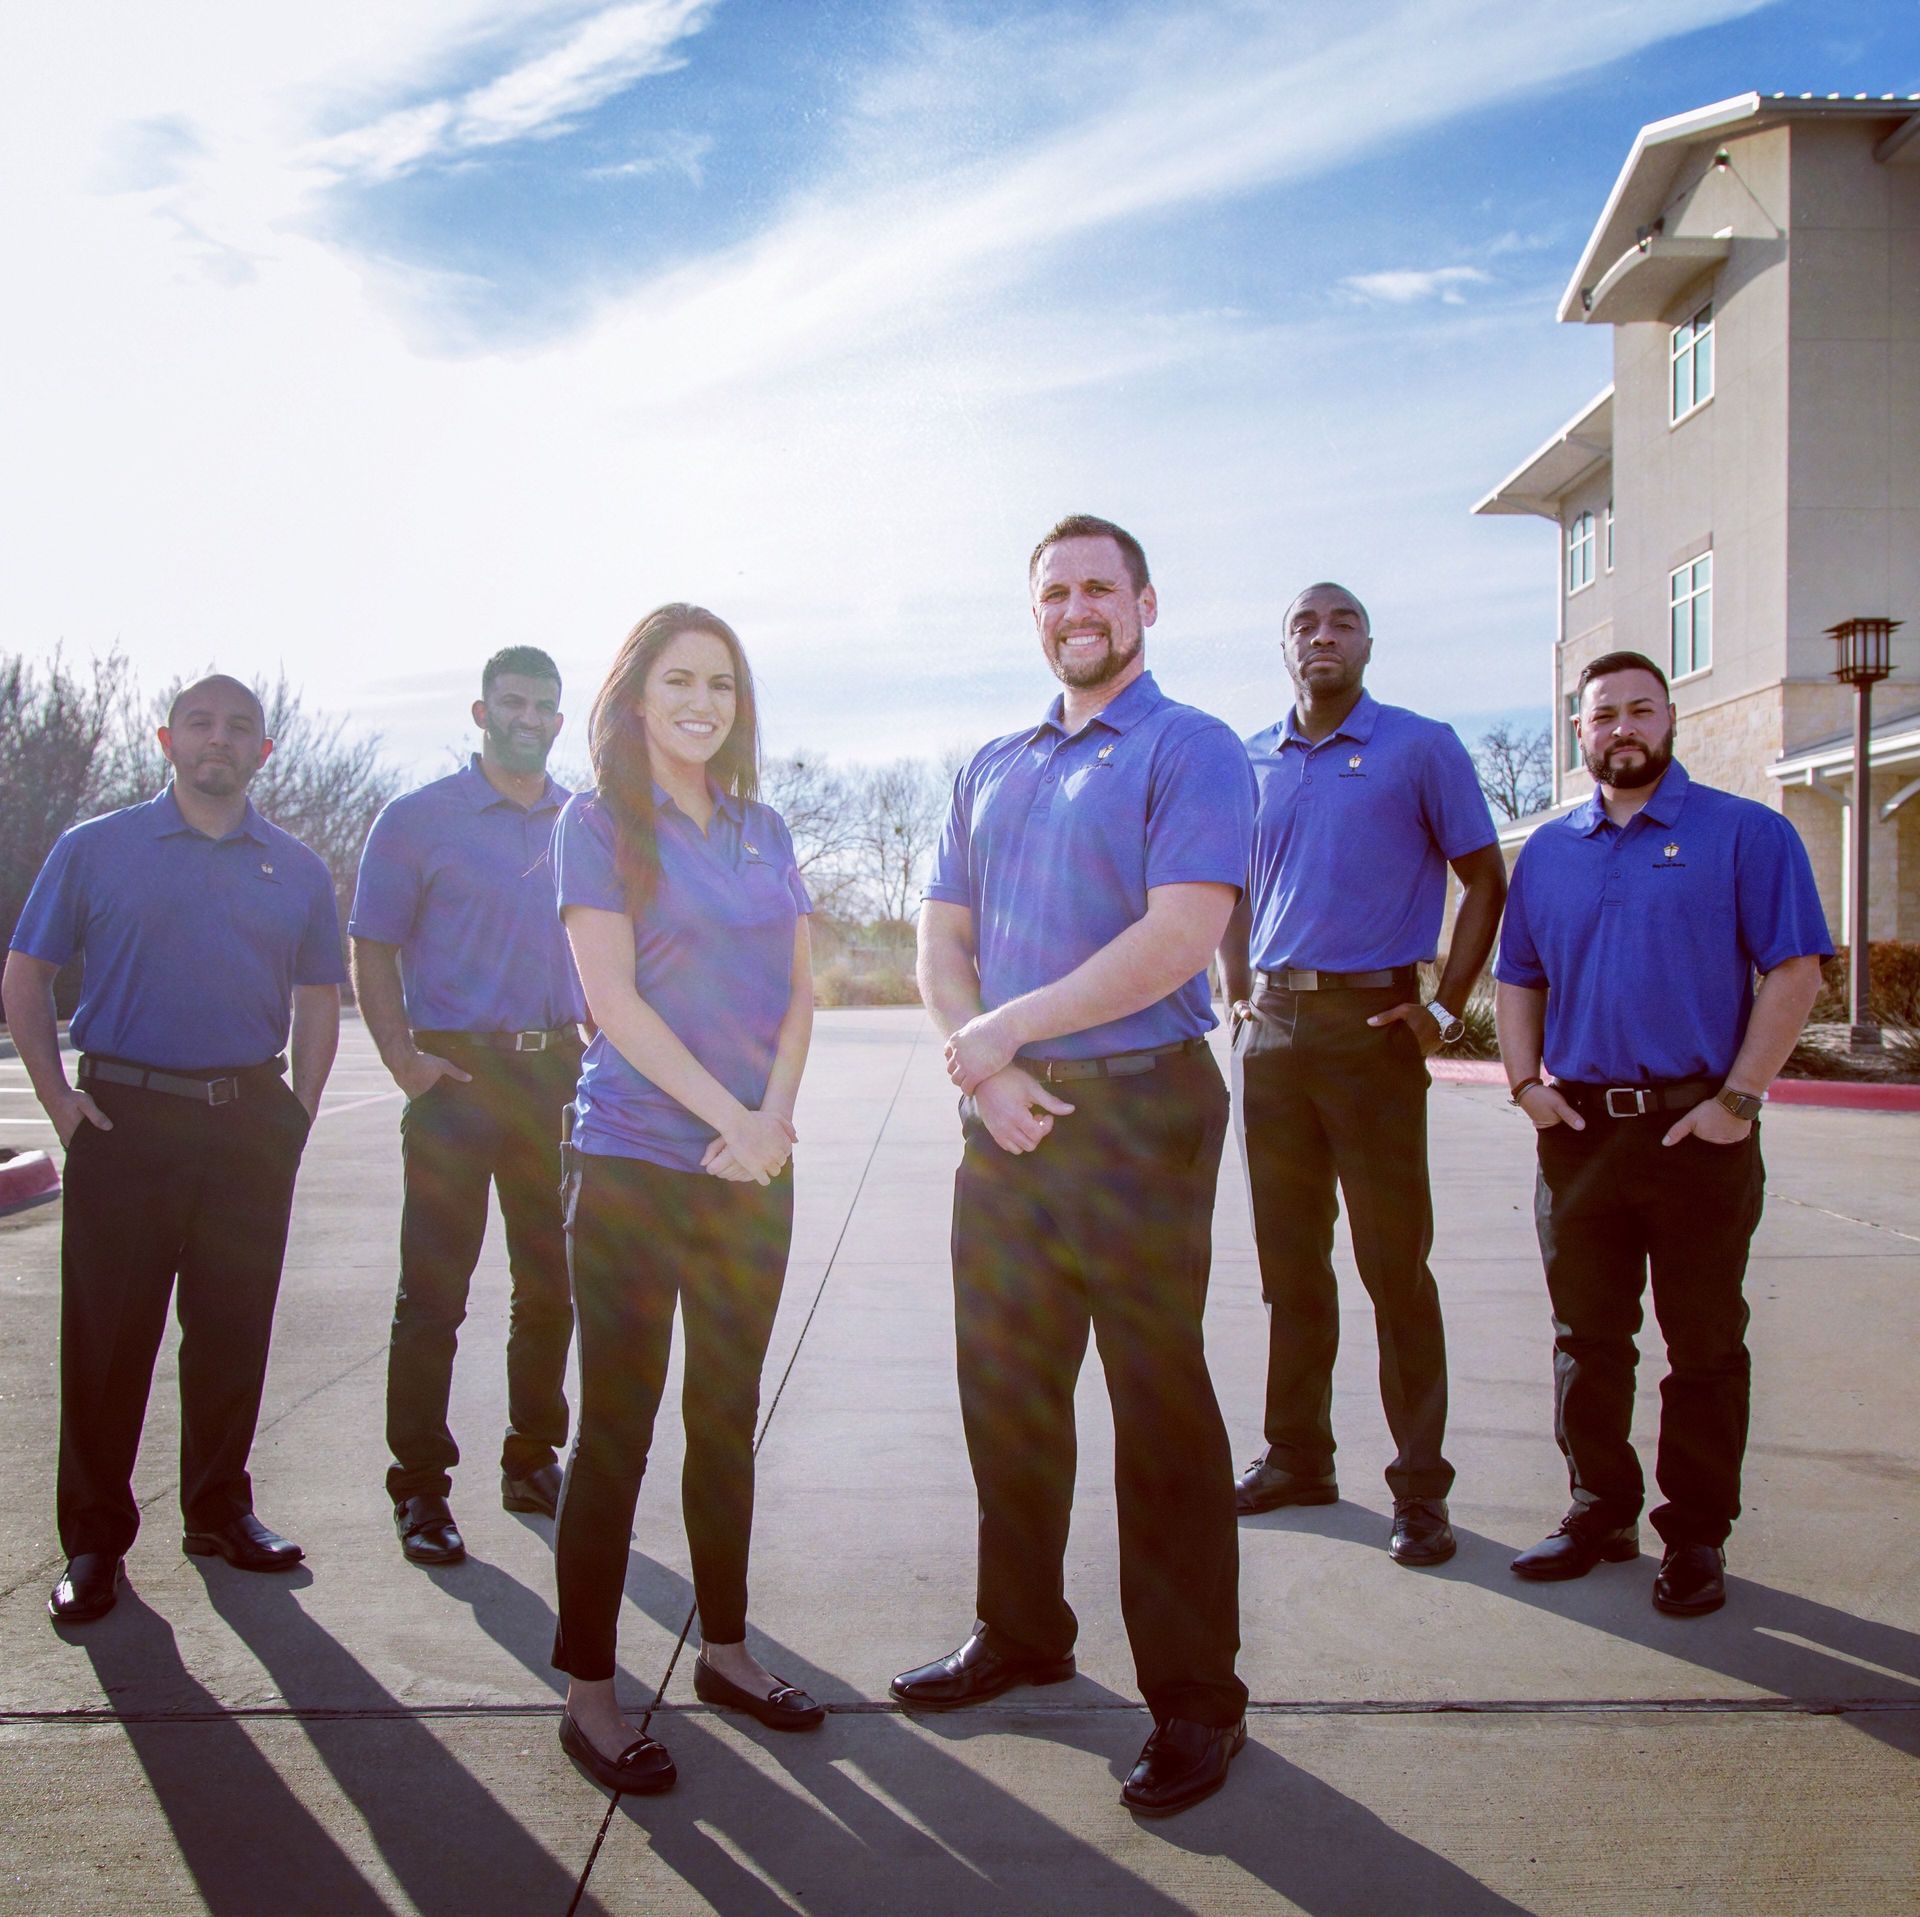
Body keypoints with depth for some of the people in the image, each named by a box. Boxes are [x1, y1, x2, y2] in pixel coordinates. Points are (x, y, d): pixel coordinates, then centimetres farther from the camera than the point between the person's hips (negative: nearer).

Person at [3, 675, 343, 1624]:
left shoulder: (296, 870, 10)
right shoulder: (95, 850, 4)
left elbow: (318, 1000, 15)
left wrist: (298, 1111, 5)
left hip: (251, 1125, 2)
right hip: (125, 1117, -2)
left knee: (233, 1329, 8)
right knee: (107, 1333, 1)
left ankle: (219, 1509, 24)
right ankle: (94, 1538, 14)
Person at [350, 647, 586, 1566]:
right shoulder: (418, 819, 1)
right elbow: (372, 950, -1)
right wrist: (404, 1060, -12)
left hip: (559, 1073, 4)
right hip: (457, 1073, -4)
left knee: (549, 1285, 11)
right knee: (432, 1293, -1)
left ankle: (533, 1461, 25)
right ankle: (420, 1490, 8)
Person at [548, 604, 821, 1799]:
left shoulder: (763, 832, 12)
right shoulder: (598, 824, -3)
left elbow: (799, 990, 8)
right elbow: (614, 997, -11)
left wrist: (773, 1117, -8)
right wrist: (730, 1118, -16)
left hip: (753, 1170, 5)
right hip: (635, 1164, -5)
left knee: (728, 1417, 14)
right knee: (616, 1428, 1)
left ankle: (726, 1649, 28)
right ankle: (589, 1689, 13)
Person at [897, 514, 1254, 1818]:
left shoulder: (1189, 751, -5)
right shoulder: (991, 770, 16)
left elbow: (1179, 939, -18)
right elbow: (942, 942, 12)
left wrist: (1006, 1029, -14)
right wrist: (988, 1074, -6)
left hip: (1140, 1111, -6)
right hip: (1008, 1120, 7)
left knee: (1162, 1414, 1)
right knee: (1005, 1394, 15)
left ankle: (1195, 1700, 15)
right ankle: (1021, 1633, 34)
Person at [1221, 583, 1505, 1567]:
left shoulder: (1421, 747, 0)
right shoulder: (1247, 763, 11)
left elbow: (1485, 880, 1)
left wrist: (1444, 1010, -6)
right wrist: (1240, 997, 10)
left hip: (1373, 1026, -4)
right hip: (1272, 1030, 4)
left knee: (1394, 1262, -2)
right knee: (1289, 1260, 11)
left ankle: (1419, 1487, 7)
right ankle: (1297, 1456, 24)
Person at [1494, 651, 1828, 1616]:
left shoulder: (1746, 834, 0)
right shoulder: (1548, 850, 12)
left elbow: (1794, 971, -5)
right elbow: (1518, 978, 17)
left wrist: (1739, 1099, -12)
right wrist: (1525, 1082, 2)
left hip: (1696, 1129, -4)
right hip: (1577, 1129, 4)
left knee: (1704, 1347, 5)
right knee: (1586, 1341, 11)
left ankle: (1696, 1536, 17)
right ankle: (1600, 1512, 25)